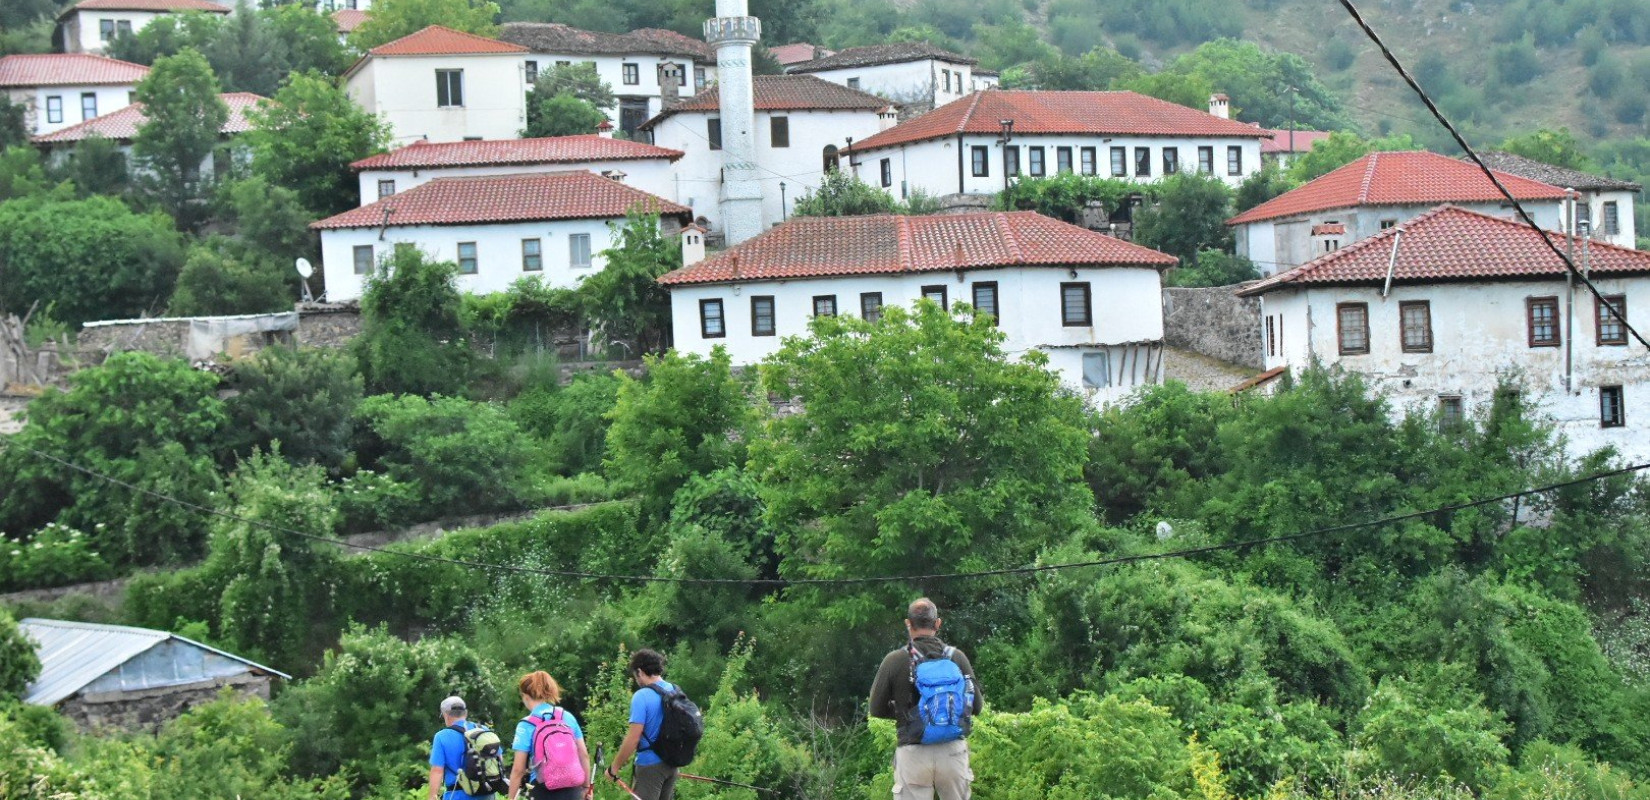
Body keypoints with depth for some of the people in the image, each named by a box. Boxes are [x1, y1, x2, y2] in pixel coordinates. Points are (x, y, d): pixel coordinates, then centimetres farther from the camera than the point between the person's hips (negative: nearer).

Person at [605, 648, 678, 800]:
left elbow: (633, 738, -19)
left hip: (650, 765, -7)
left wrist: (614, 767, -11)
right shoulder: (675, 692, 6)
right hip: (672, 764, 7)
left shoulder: (642, 696, -17)